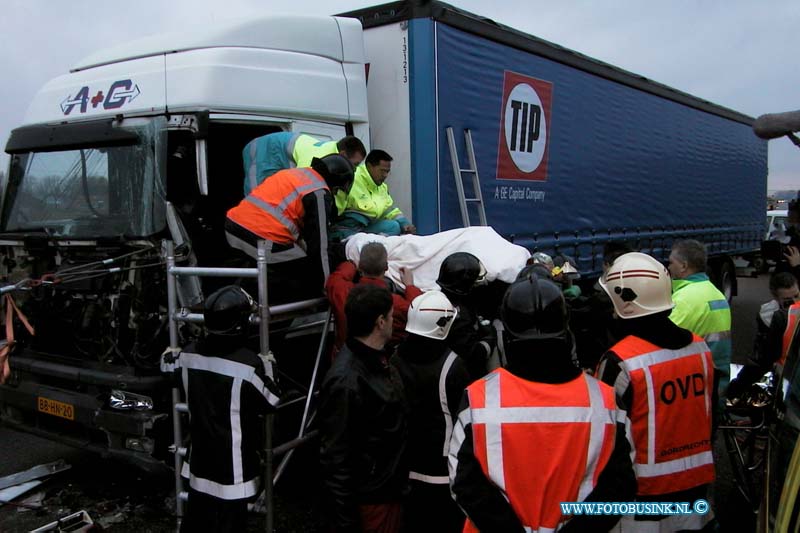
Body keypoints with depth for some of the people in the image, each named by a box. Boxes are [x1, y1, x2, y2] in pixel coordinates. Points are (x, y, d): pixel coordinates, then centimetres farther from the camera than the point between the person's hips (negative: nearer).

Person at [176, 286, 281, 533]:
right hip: (233, 463, -6)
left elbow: (178, 378, 14)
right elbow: (270, 403, -13)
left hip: (200, 457, 6)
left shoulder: (188, 355, -8)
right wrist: (268, 367, 0)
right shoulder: (248, 363, -26)